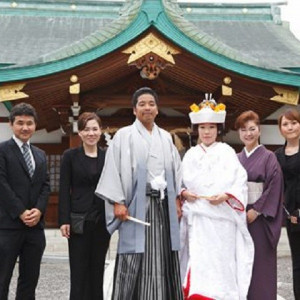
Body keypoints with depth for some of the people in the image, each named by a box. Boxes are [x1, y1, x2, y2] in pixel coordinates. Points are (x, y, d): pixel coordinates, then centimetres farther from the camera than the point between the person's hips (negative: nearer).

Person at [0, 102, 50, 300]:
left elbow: (46, 186, 11)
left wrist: (39, 210, -6)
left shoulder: (41, 155, 17)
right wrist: (21, 212, -13)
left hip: (35, 225, 6)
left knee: (30, 280, 9)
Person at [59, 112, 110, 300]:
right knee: (79, 271, 0)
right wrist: (64, 220, -9)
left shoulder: (107, 157, 7)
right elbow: (64, 190, -1)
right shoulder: (70, 156, 2)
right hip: (79, 221, -2)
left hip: (102, 221, 2)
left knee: (97, 269, 8)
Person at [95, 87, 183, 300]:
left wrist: (177, 199, 6)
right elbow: (114, 169, -3)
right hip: (137, 203, -4)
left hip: (163, 204, 4)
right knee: (136, 258, -5)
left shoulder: (165, 138, 16)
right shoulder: (124, 135, 3)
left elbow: (176, 169, 15)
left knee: (162, 257, 4)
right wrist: (117, 202, -11)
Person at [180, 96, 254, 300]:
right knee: (197, 263, -1)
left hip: (221, 216, -2)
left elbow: (240, 181, -4)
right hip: (196, 217, 3)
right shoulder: (191, 154, 13)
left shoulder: (226, 152, 4)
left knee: (219, 263, -3)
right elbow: (181, 181, 14)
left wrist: (225, 196, -19)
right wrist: (183, 193, -6)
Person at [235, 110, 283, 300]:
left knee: (260, 262, -1)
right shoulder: (236, 159, 11)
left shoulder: (268, 157, -2)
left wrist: (256, 211, -14)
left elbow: (274, 187, -10)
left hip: (259, 218, -4)